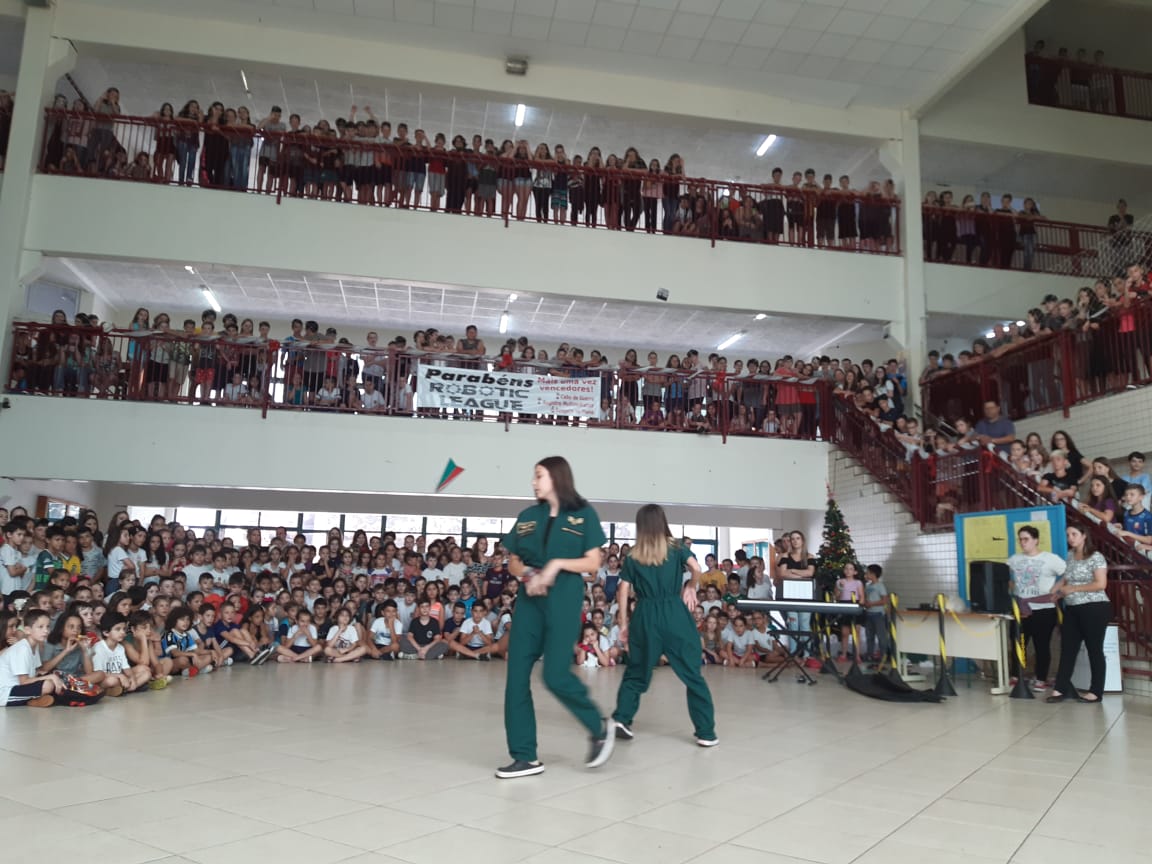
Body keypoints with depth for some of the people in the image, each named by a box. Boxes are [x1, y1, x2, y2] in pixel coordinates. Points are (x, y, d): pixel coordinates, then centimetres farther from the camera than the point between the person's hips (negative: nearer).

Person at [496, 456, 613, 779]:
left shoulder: (583, 515, 0)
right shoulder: (527, 516, 12)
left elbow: (593, 563, -3)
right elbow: (512, 561, 14)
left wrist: (557, 564, -15)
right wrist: (527, 574, -7)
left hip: (564, 600, -5)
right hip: (529, 600, 5)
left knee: (555, 675, -11)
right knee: (516, 675, 0)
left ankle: (600, 727, 16)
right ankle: (525, 756, 10)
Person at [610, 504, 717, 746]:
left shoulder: (633, 556, 6)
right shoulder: (676, 548, 3)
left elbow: (623, 591, 3)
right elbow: (696, 568, -13)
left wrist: (623, 624, 9)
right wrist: (691, 587, 7)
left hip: (645, 616, 2)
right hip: (675, 614, -1)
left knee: (636, 672, 17)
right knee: (692, 674, 5)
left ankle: (621, 719, 8)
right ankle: (706, 733, 6)